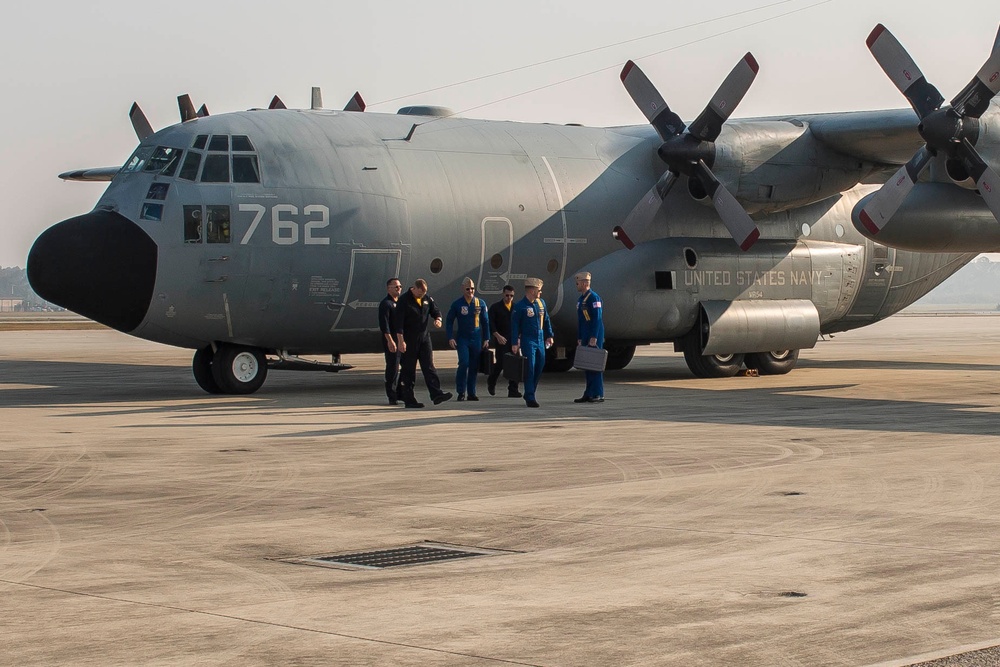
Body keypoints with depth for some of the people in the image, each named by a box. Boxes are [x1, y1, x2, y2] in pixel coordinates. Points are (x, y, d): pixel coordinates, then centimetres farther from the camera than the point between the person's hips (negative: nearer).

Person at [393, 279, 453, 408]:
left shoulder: (427, 299, 7)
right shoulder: (404, 300, -10)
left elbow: (435, 311, 18)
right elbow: (398, 322, -14)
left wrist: (438, 319, -7)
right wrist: (400, 340, -19)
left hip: (424, 337, 5)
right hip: (409, 340, -5)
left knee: (429, 366, -2)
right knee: (408, 370, 0)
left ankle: (436, 394, -9)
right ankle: (408, 399, 4)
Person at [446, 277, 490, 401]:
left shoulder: (480, 303, 5)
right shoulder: (457, 304, 0)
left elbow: (485, 321, 11)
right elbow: (449, 321, 4)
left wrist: (486, 339, 6)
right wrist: (450, 338, -5)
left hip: (476, 339, 2)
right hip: (462, 338, -2)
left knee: (474, 366, 4)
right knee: (464, 363, -15)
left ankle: (471, 393, 11)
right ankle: (461, 392, -6)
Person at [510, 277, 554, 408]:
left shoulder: (541, 303, 9)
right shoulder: (520, 306, -10)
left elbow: (546, 320, 18)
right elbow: (514, 325, -9)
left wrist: (550, 336, 15)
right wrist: (514, 343, -13)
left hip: (540, 340, 7)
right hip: (528, 341, -7)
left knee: (540, 367, 10)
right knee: (530, 369, -9)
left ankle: (529, 394, 24)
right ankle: (530, 398, -6)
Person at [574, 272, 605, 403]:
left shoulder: (594, 298, -12)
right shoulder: (580, 299, 17)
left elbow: (597, 319, -18)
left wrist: (594, 338, -21)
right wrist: (579, 338, 18)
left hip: (594, 338, -9)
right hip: (585, 338, 9)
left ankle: (598, 395, -5)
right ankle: (589, 394, 13)